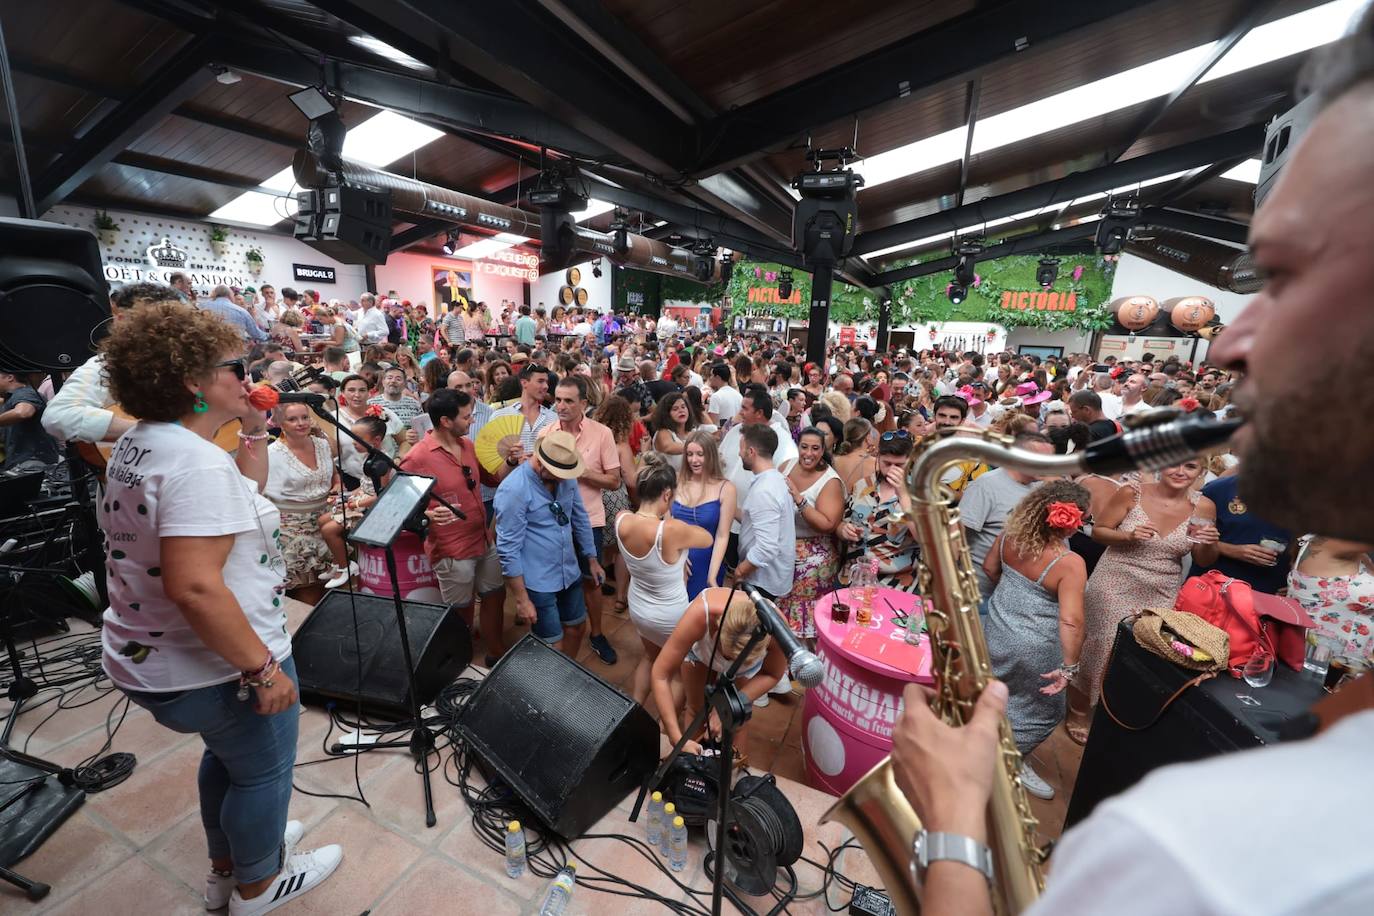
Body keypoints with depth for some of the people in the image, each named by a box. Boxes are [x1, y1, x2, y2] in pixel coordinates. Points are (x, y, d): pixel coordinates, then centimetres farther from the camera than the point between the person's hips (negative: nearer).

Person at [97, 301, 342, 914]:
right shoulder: (197, 460, -28)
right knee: (263, 771, 16)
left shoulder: (140, 442, 4)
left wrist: (254, 429, 6)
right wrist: (262, 667, -27)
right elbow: (194, 588, -34)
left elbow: (244, 493, 15)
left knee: (227, 754, 30)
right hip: (214, 669, -10)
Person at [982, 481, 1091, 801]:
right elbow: (1071, 621, -30)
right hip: (1034, 647, -5)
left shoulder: (1010, 534, -13)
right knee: (1045, 709, 22)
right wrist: (1069, 666, -20)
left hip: (999, 629, 6)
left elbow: (989, 568, 4)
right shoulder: (1070, 564, -28)